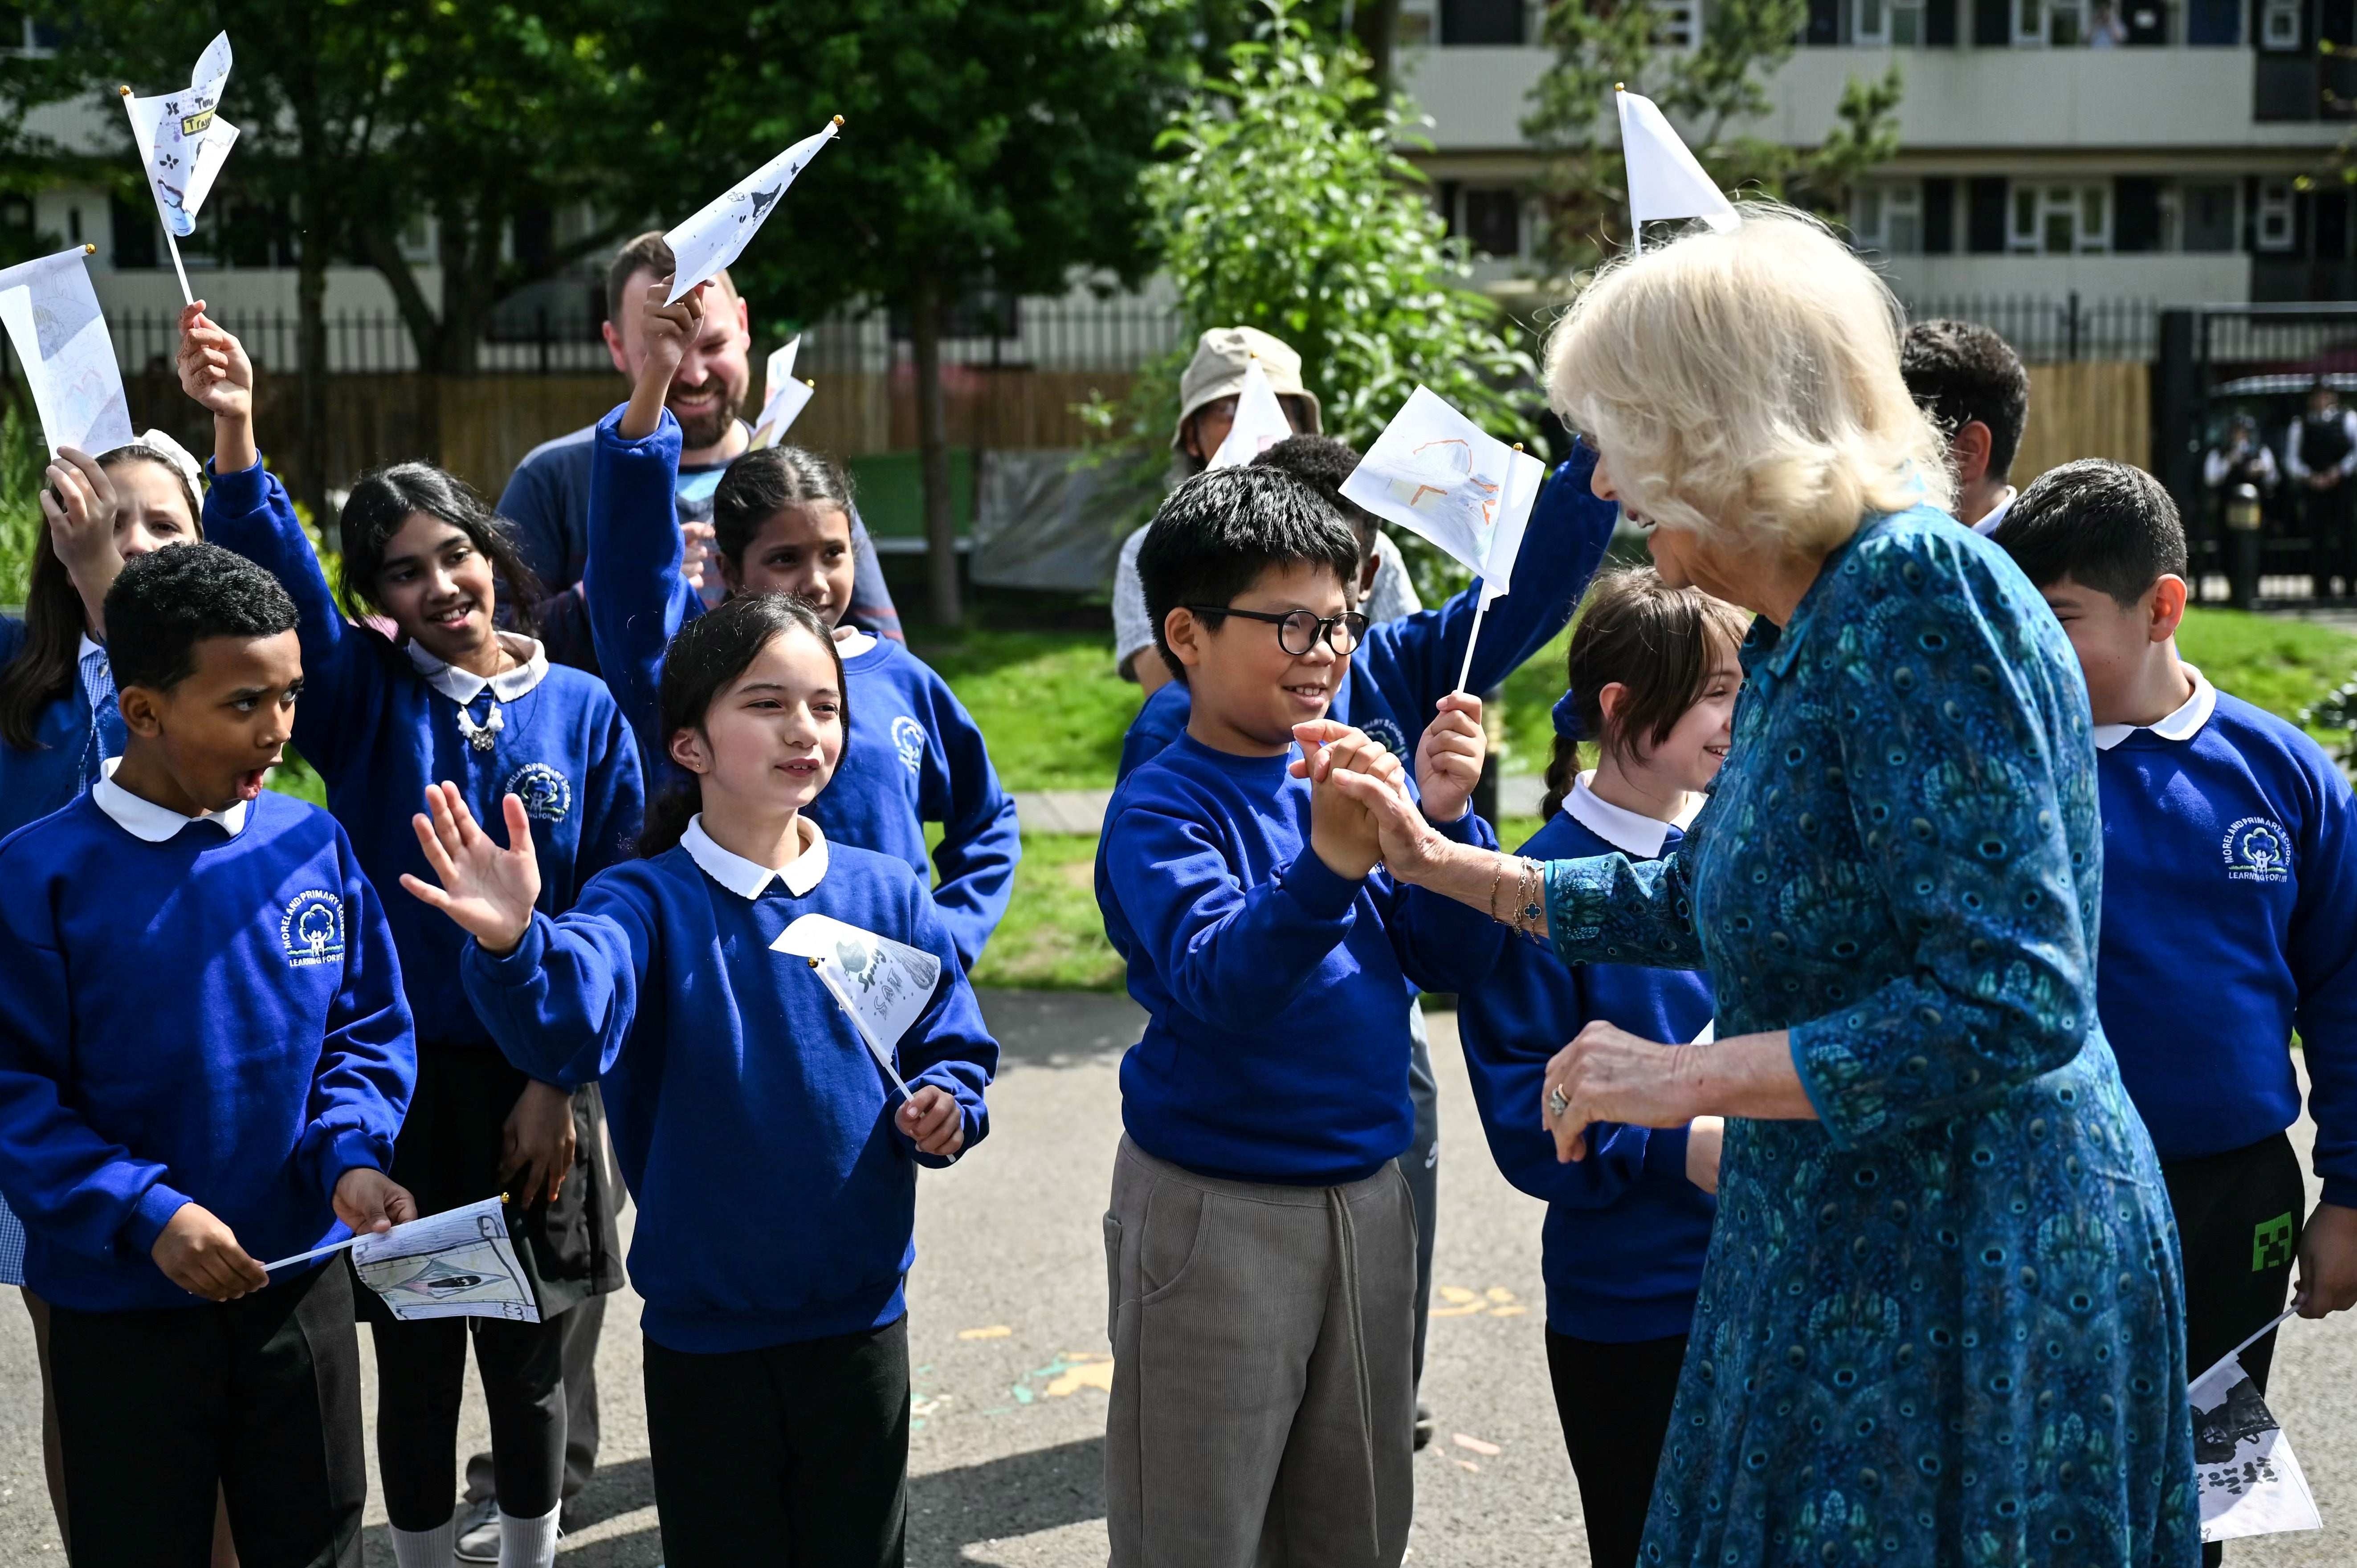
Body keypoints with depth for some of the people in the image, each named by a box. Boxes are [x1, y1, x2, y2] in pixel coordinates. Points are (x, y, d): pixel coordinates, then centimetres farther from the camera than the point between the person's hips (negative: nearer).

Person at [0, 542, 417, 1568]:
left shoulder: (312, 848, -3)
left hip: (301, 1282, 3)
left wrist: (349, 1156, -12)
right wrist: (144, 1212, -22)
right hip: (117, 1303, -3)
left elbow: (367, 1029, 5)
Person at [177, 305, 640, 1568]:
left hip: (530, 1086, 0)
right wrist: (235, 435, -37)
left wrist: (558, 1082, -7)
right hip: (394, 1083, 0)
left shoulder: (582, 711, -1)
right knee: (414, 1361, 10)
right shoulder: (365, 698, -2)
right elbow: (279, 584, -21)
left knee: (524, 1359, 12)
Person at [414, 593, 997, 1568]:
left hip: (862, 1313, 2)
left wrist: (948, 1106, -15)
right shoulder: (649, 902, -11)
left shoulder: (886, 895, -1)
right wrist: (512, 946, -52)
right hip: (705, 1329, -2)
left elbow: (954, 1050, 7)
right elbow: (570, 1028, -31)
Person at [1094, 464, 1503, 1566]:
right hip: (1215, 1211, -6)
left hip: (1366, 1194, 6)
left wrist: (1445, 818, -14)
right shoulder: (1161, 809, -12)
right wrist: (1328, 865, -43)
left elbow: (1450, 962, 2)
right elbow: (1221, 983, -27)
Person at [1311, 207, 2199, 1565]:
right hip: (1847, 1256, 9)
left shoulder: (1920, 591, -21)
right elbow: (1698, 902, 24)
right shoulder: (1802, 635, 10)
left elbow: (2013, 1003, -26)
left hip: (1964, 1279, -9)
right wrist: (1436, 859, 23)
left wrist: (1687, 1078, -21)